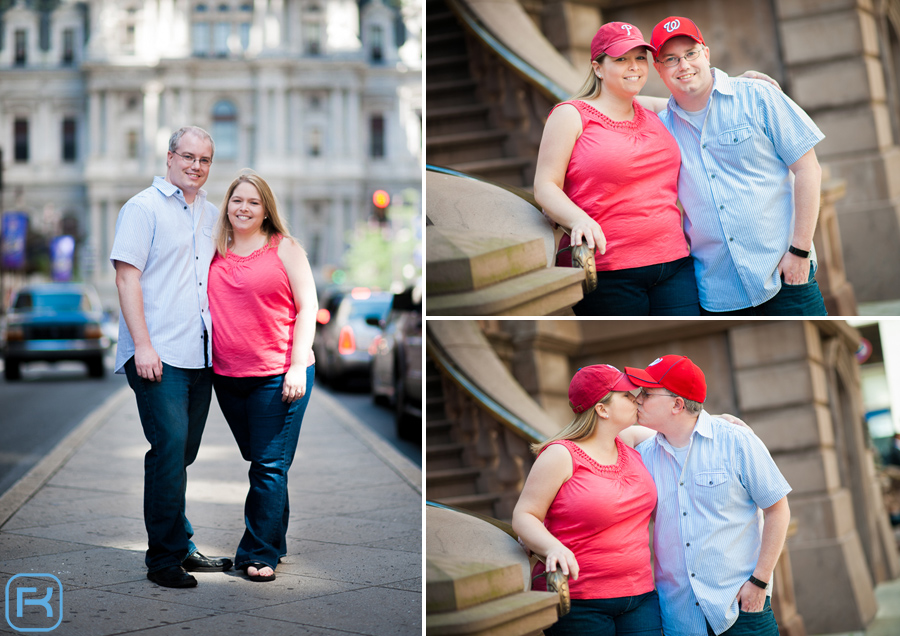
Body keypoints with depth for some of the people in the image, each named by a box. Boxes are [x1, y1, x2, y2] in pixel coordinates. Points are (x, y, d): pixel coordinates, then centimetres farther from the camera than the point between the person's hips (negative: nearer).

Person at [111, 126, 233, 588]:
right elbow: (127, 277, -9)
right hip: (158, 355, -6)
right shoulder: (143, 208, -2)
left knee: (182, 455, 11)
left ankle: (179, 549, 19)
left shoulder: (211, 214, 18)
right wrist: (143, 345, -16)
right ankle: (165, 559, -4)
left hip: (200, 355, 6)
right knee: (170, 449, -11)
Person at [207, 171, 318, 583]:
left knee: (269, 466, -4)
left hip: (278, 375, -4)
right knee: (257, 463, 13)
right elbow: (208, 306, 22)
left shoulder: (284, 248, 0)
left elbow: (307, 308, -2)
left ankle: (260, 553, 3)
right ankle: (275, 541, 25)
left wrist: (297, 366, -10)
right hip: (227, 376, 4)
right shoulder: (215, 252, 11)